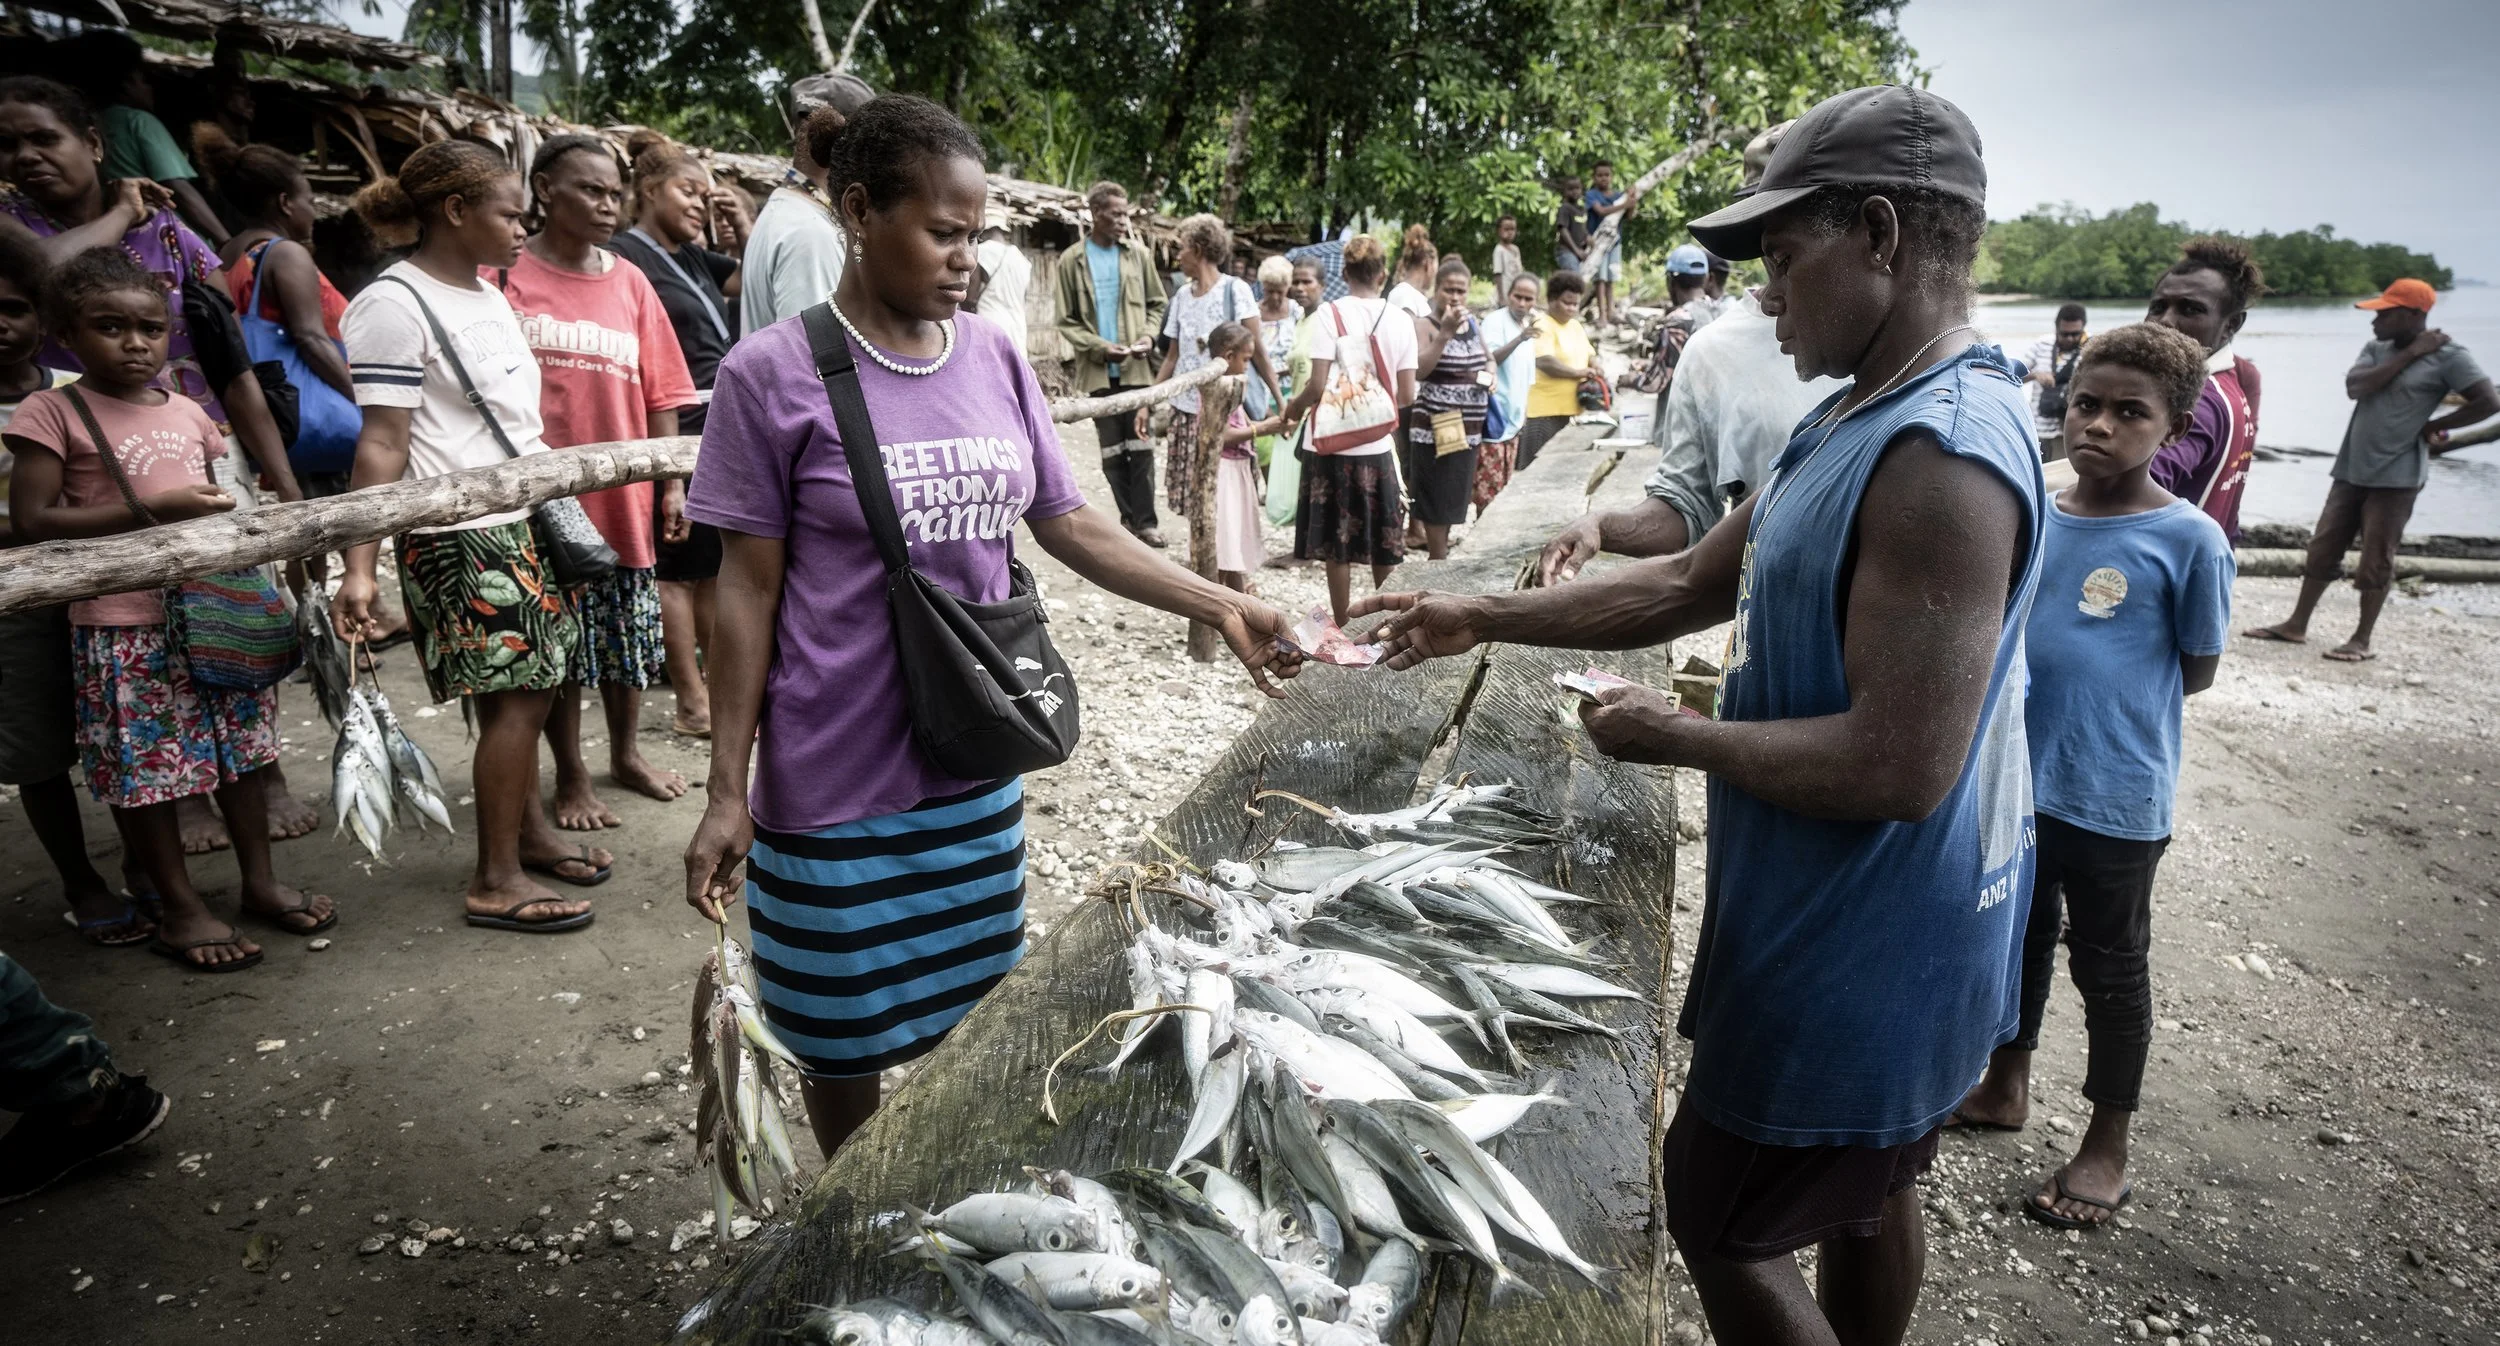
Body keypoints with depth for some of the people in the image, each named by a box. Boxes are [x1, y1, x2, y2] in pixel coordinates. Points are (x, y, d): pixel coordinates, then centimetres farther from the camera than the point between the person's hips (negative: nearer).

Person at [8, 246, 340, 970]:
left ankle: (260, 881, 24)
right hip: (124, 627, -5)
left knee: (244, 748, 11)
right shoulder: (54, 411, -6)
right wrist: (154, 510, -19)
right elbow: (33, 520, -11)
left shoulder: (187, 412, 10)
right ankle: (180, 909, 16)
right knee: (145, 768, 3)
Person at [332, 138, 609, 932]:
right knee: (514, 695, -7)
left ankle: (529, 830, 28)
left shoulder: (486, 293, 14)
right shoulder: (394, 304, -12)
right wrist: (358, 569, -22)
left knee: (527, 688, 13)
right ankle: (495, 882, 4)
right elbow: (382, 445, -18)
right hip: (456, 536, -8)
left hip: (518, 520, 8)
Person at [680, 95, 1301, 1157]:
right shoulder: (772, 375, -11)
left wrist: (1222, 607, -1)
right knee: (846, 1038, 12)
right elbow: (748, 593, -8)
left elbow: (1069, 524, 7)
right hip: (836, 786, -4)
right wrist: (726, 794, -6)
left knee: (973, 1014, 16)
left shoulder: (997, 363, 3)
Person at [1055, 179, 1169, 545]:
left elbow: (1156, 303, 10)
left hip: (1136, 367, 0)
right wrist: (1101, 347, -13)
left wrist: (1149, 335, -9)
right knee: (1112, 449, 7)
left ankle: (1145, 520, 6)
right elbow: (1066, 321, 1)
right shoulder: (1071, 260, 0)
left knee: (1140, 445, 0)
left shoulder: (1139, 253, 3)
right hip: (1098, 369, 0)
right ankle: (1128, 517, 17)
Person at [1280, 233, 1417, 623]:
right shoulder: (1400, 319, 0)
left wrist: (1295, 406, 5)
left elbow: (1318, 385, -15)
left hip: (1335, 445, -3)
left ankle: (1344, 630, 13)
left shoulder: (1329, 315, -9)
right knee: (1384, 548, 14)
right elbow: (1407, 395, -1)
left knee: (1338, 547, 6)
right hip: (1380, 446, 3)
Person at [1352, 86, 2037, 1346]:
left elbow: (1900, 765, -31)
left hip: (1863, 954, -9)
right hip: (1875, 928, 10)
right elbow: (1691, 584, 11)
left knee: (1719, 1225, 8)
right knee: (1867, 1192, 26)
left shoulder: (1940, 457, -27)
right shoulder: (1862, 421, 6)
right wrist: (1485, 616, 8)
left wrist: (1673, 737, -18)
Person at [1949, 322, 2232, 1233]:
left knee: (2110, 968, 11)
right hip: (2016, 779, 5)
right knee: (2018, 937, 21)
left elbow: (2196, 672, -6)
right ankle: (2005, 1088, 42)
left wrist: (2104, 696, -7)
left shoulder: (2189, 541, -13)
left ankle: (2106, 1149, 29)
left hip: (2117, 799, -5)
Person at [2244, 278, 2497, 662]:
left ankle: (2363, 640, 7)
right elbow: (2355, 387, -9)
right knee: (2323, 548, 8)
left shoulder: (2449, 357, -7)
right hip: (2352, 469, 6)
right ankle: (2296, 625, 16)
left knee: (2376, 561, -1)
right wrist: (2409, 354, -10)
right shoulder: (2376, 350, 9)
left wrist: (2433, 426, -7)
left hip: (2396, 476, -6)